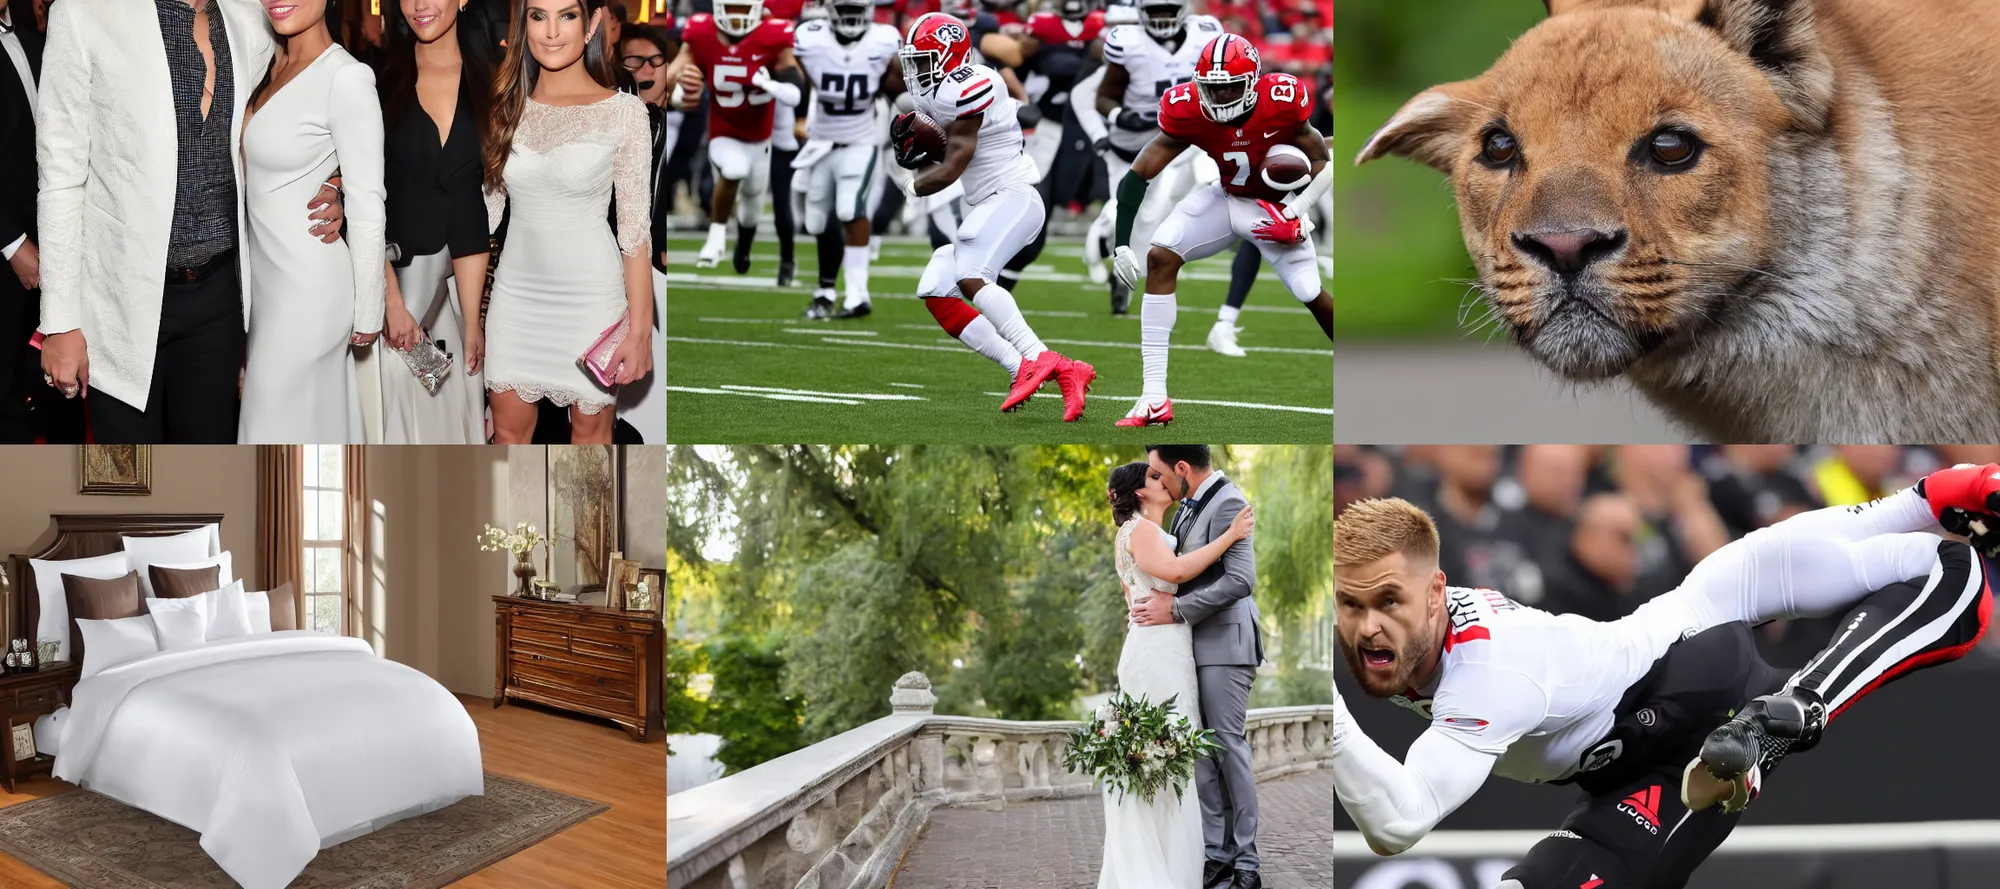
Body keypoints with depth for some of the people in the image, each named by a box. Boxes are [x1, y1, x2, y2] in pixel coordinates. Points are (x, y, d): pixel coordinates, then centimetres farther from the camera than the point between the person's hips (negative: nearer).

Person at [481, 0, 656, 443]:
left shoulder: (624, 111, -10)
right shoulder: (507, 107, 2)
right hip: (516, 293, 4)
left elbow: (636, 229, -9)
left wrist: (640, 328, -11)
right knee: (508, 430, 13)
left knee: (590, 429, 10)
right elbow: (487, 207, 8)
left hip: (590, 295, -4)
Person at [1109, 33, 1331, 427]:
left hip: (1277, 206, -2)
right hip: (1226, 198, 2)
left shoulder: (1282, 102, -26)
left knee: (1312, 296, -8)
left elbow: (1321, 161, -13)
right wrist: (1120, 244, -28)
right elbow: (1138, 174, -21)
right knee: (1160, 257, -18)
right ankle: (1154, 397, -18)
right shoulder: (1189, 111, -23)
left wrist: (1299, 209, -27)